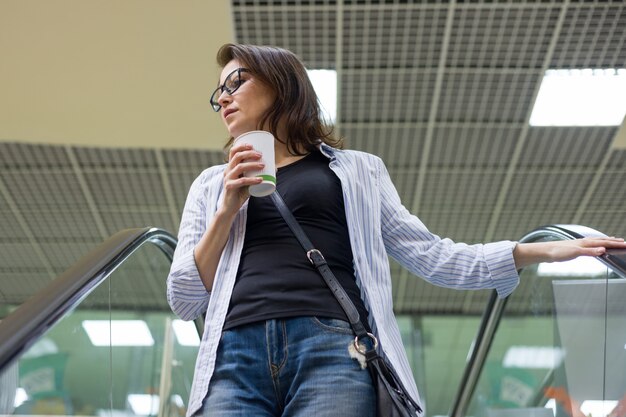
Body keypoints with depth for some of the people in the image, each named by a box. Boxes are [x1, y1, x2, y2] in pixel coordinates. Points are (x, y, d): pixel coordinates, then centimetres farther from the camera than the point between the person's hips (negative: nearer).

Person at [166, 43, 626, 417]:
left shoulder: (356, 170, 22)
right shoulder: (212, 184, 26)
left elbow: (429, 255, 16)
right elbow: (184, 299, 18)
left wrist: (543, 250, 6)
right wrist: (227, 209, 5)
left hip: (332, 351, -2)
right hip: (235, 358, 2)